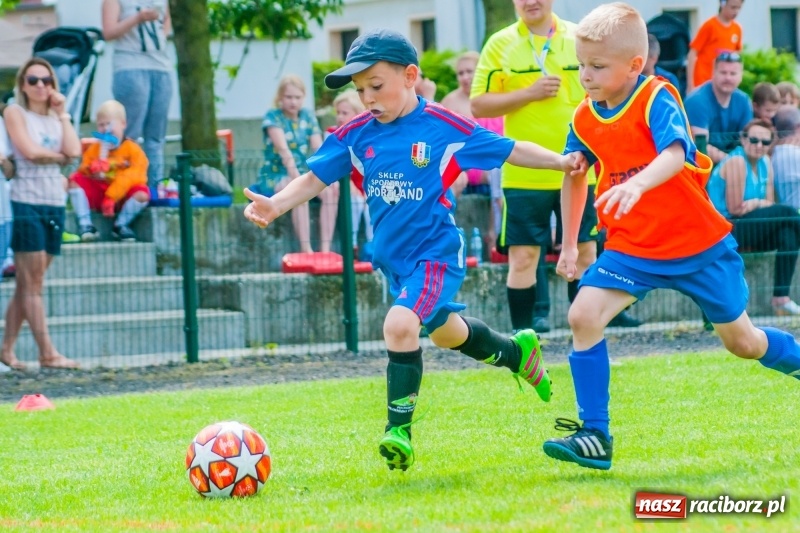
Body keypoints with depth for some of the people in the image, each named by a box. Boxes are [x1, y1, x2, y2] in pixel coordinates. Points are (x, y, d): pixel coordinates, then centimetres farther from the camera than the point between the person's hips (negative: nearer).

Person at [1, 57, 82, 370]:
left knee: (27, 284, 7)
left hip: (55, 203, 6)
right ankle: (47, 353, -10)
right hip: (27, 202, -6)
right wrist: (61, 157, 3)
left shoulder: (56, 117, 16)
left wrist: (62, 113, 2)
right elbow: (30, 151, -13)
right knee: (32, 284, -7)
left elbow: (74, 150, -1)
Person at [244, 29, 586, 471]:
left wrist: (561, 161, -17)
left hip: (436, 252, -6)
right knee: (444, 332, 25)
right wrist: (275, 205, -17)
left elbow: (510, 150, -5)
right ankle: (517, 353, 54)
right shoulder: (355, 135, -2)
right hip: (393, 258, 7)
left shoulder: (444, 127, -12)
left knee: (400, 323, -28)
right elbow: (315, 178, 1)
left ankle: (399, 427, -18)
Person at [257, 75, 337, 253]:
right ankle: (306, 249, -37)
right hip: (276, 175, -5)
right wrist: (296, 177, -31)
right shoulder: (273, 117, -5)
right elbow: (283, 149, -18)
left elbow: (319, 149, -2)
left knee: (331, 189, -24)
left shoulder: (308, 117, 9)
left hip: (304, 172, 5)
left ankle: (325, 248, -27)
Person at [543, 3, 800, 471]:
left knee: (741, 340, 8)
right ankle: (595, 437, -14)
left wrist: (637, 184, -57)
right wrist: (570, 245, 18)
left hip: (699, 242, -4)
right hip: (633, 247, 4)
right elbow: (574, 176, 17)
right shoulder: (585, 119, -1)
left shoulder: (657, 100, -18)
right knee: (583, 315, -18)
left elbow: (674, 154, -37)